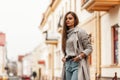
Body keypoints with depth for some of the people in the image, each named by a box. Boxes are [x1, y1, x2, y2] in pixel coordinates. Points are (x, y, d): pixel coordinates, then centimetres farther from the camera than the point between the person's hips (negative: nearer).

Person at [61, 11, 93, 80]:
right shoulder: (66, 34, 18)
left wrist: (80, 56, -18)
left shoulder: (81, 32, -2)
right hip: (68, 64, 7)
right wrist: (64, 58, 7)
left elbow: (89, 48, -4)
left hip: (78, 64, -7)